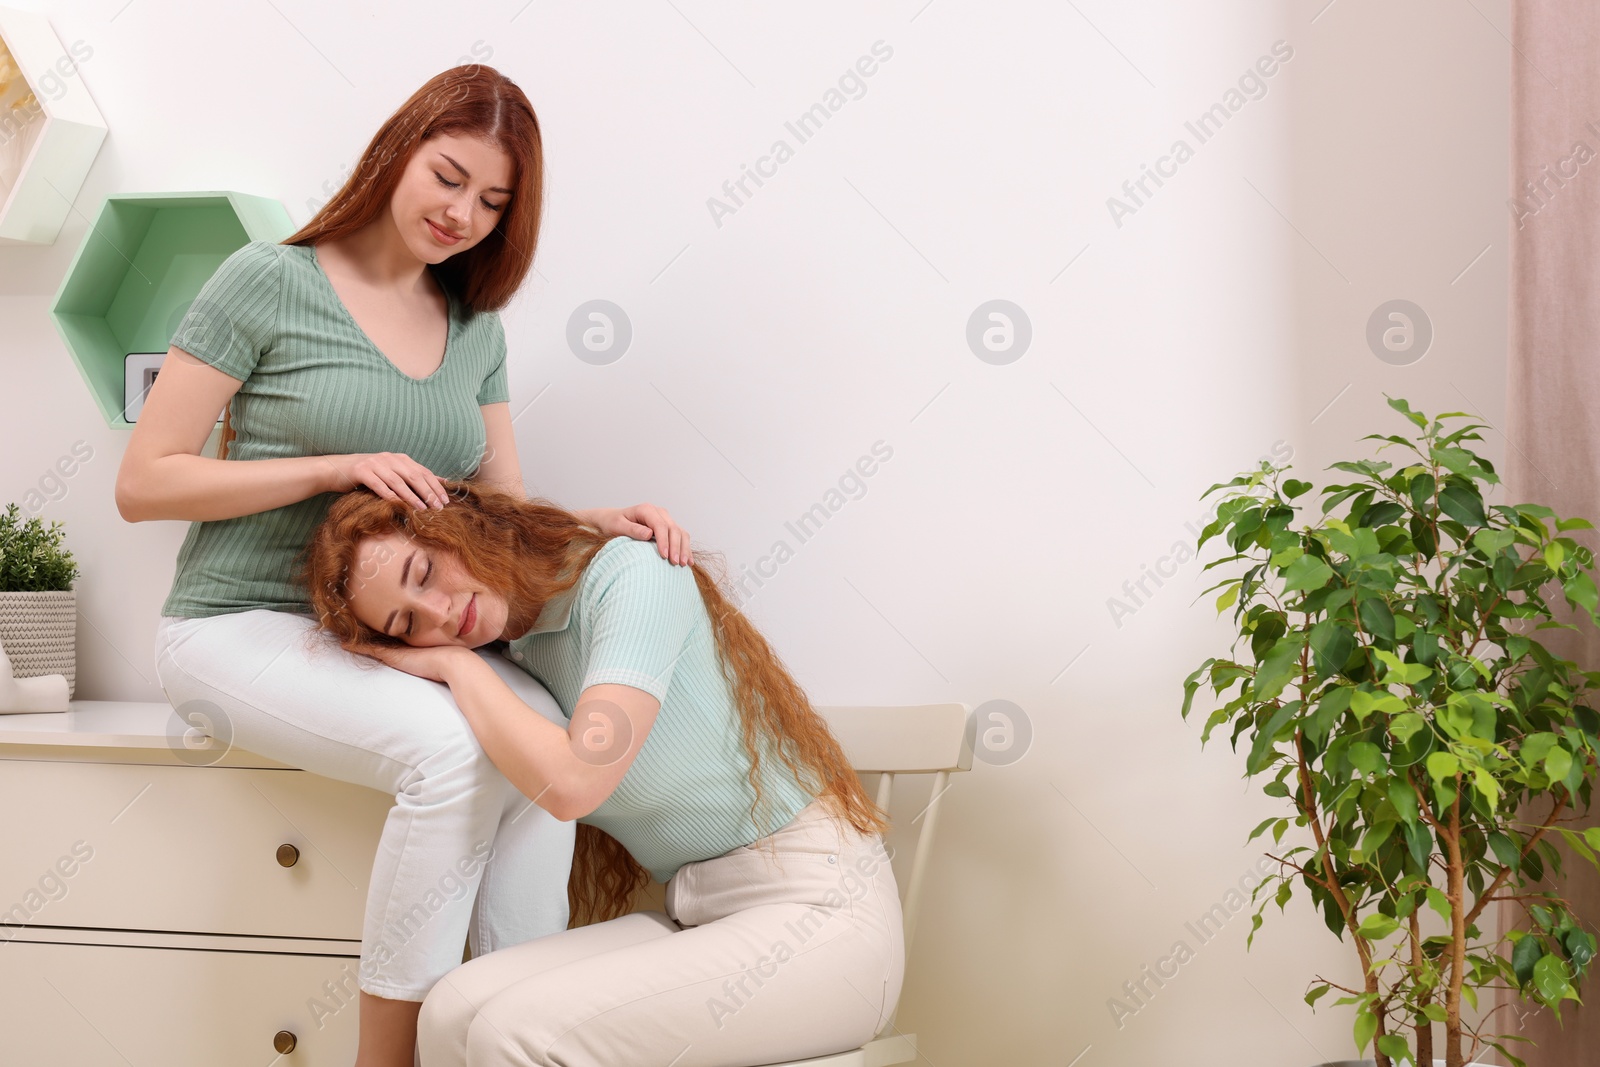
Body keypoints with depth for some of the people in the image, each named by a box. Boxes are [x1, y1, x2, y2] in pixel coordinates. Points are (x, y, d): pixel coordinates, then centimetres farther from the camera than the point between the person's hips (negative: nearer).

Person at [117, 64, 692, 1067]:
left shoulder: (476, 328, 11)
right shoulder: (270, 282, -6)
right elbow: (144, 483, -7)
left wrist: (598, 521, -9)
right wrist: (339, 468, -17)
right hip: (244, 628, -5)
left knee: (545, 730, -28)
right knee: (451, 745, -33)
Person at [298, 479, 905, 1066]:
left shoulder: (627, 574, -13)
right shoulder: (499, 651, 7)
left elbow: (570, 782, -23)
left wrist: (457, 665, -9)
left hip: (816, 904, -7)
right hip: (695, 917, 7)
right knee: (453, 1012, -16)